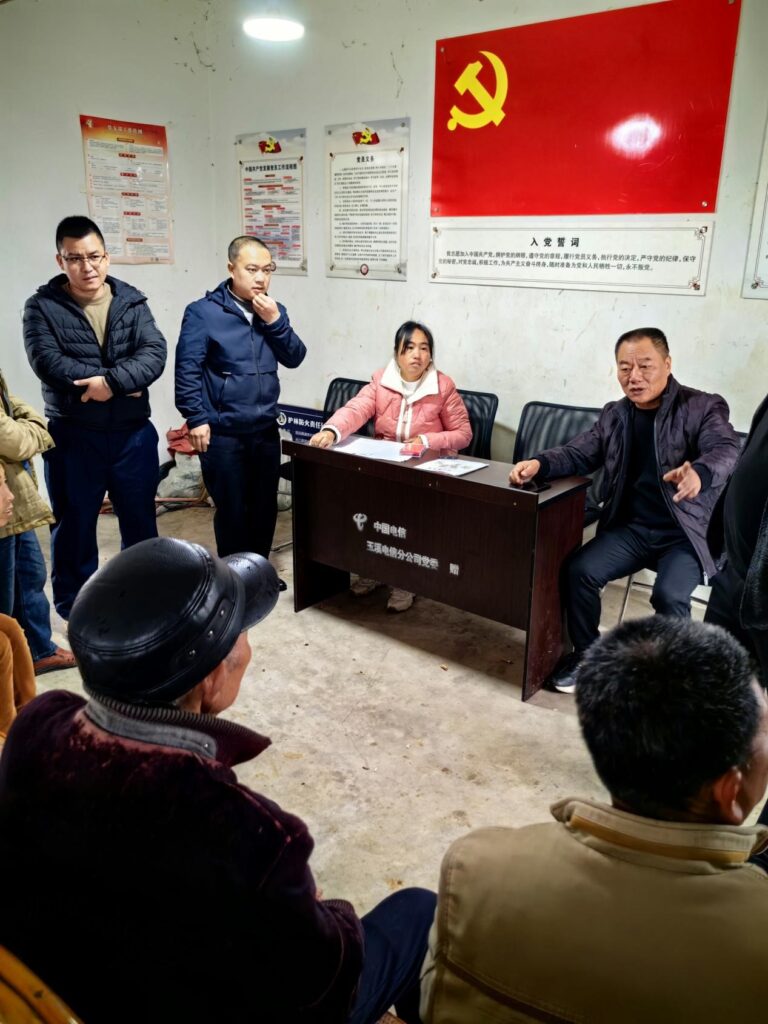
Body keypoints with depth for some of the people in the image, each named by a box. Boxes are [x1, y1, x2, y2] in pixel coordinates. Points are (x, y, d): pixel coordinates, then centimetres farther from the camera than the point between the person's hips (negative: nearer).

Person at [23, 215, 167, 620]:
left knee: (140, 521, 14)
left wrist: (111, 381, -28)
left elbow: (154, 354, -11)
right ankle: (74, 609, 27)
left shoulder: (132, 302, 3)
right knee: (74, 526, 10)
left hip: (133, 434, 2)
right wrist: (123, 382, -20)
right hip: (73, 437, -2)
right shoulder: (42, 307, -3)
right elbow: (48, 362, -18)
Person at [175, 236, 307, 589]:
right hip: (223, 433, -5)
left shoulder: (273, 310, 9)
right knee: (231, 509, 4)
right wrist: (197, 419, -15)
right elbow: (187, 369, -11)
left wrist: (275, 321, -11)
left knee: (265, 506, 14)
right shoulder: (203, 312, -8)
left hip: (266, 430, 5)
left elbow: (295, 358, 2)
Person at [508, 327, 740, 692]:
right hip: (631, 527, 4)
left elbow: (726, 451, -23)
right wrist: (539, 463, -15)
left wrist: (698, 473, -49)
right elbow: (578, 453, 8)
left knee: (669, 595, -28)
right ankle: (586, 656, 6)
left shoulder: (704, 407, -7)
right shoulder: (613, 415, 9)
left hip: (686, 532, -4)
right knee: (578, 570, -16)